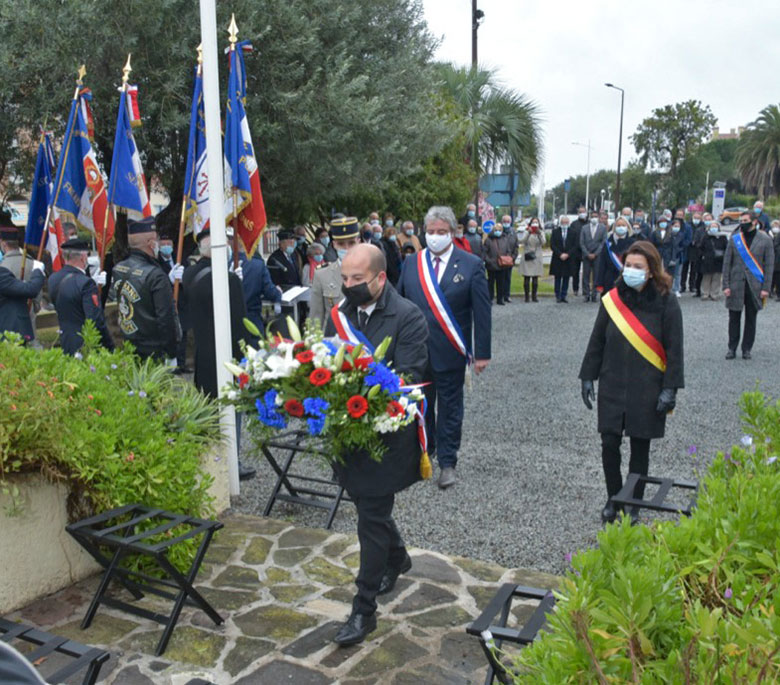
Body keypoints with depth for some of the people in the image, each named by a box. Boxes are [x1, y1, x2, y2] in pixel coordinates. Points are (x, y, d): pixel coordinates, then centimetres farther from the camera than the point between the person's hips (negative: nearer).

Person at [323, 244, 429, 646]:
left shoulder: (408, 318, -13)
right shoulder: (340, 313, 6)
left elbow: (408, 378, -18)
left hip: (385, 435, -6)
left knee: (372, 517, -1)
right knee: (370, 505, 22)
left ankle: (364, 610, 13)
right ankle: (397, 558, 50)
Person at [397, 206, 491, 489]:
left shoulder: (471, 265, -6)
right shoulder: (411, 264, 3)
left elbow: (482, 311, -6)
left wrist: (482, 353, -8)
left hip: (450, 352, -3)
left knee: (450, 409, 8)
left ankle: (447, 462, 20)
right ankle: (424, 450, 38)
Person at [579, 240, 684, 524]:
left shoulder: (665, 303, -7)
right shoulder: (612, 299, 0)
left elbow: (674, 350, -5)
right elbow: (596, 342, 7)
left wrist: (670, 389, -10)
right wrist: (588, 377, 5)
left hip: (647, 391, -2)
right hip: (612, 387, 2)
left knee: (640, 448, 8)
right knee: (609, 444, 2)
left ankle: (633, 505, 25)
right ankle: (613, 499, 23)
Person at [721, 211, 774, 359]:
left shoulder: (765, 240, 0)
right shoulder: (734, 239, 3)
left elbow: (769, 265, 0)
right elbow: (727, 263, 4)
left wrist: (766, 288, -7)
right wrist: (726, 285, -4)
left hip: (755, 286, -1)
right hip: (736, 285, 1)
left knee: (751, 319, 8)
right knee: (734, 319, 5)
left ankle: (747, 349, 18)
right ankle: (732, 348, 14)